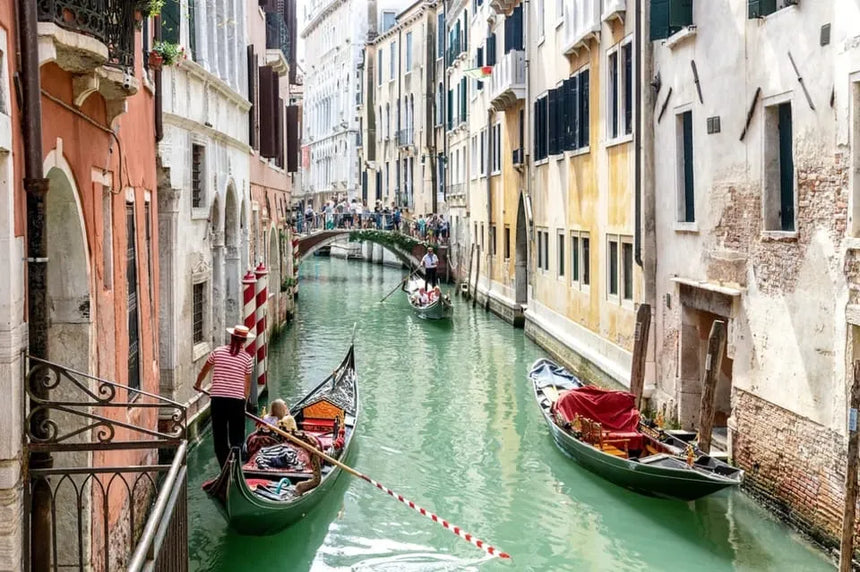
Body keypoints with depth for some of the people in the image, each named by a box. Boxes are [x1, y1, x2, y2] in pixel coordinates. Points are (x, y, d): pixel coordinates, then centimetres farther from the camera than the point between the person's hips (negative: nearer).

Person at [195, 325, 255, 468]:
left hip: (217, 398, 1)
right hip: (237, 400, -1)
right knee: (237, 438, 8)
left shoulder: (217, 352, 2)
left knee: (219, 437, 10)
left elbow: (203, 371, 15)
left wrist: (198, 385, 34)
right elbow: (247, 383, 5)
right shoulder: (247, 358, -1)